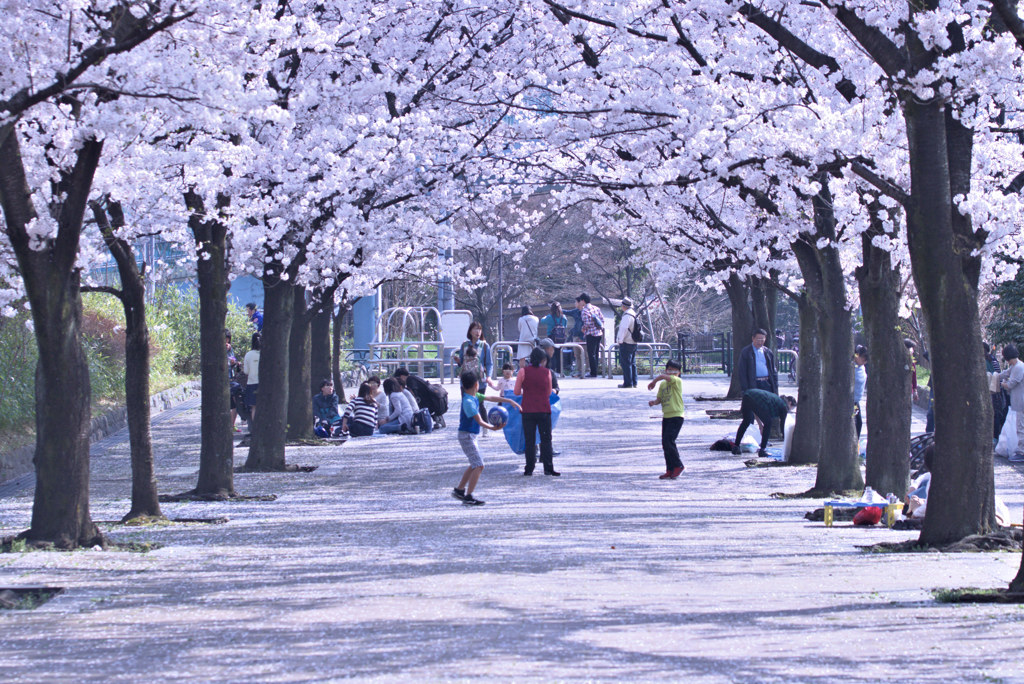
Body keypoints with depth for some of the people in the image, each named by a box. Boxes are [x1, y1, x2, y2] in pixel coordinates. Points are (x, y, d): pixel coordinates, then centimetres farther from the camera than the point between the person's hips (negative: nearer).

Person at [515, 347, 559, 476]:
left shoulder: (523, 371, -3)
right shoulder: (547, 372, 0)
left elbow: (517, 392, 0)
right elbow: (549, 392, 10)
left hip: (528, 411, 0)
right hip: (544, 410, 0)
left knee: (530, 441, 5)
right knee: (546, 440, 6)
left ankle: (529, 469, 4)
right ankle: (548, 468, 1)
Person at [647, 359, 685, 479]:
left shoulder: (677, 381, -9)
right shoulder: (663, 384, 13)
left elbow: (664, 377, -25)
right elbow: (659, 399, 13)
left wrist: (653, 381, -11)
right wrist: (654, 402, -9)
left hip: (676, 416, -8)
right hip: (666, 416, 8)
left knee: (668, 441, -16)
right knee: (665, 443, 7)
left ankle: (678, 465, -3)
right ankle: (670, 470, 14)